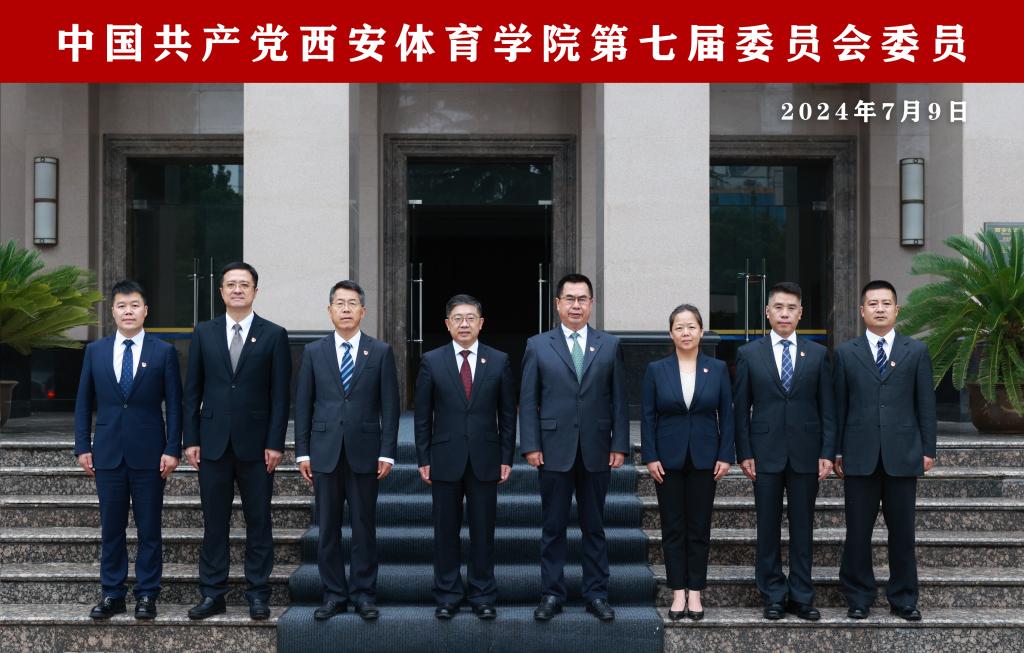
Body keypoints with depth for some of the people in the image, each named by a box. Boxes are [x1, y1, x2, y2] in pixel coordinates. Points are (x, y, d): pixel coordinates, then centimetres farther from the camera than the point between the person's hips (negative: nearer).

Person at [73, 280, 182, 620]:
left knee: (149, 527, 3)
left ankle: (146, 595, 11)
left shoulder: (163, 352, 1)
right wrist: (82, 446, 3)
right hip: (108, 452, 2)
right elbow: (84, 402, 9)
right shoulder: (95, 351, 7)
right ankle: (112, 594, 16)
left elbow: (173, 404, 0)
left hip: (149, 453, -2)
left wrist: (173, 449, -7)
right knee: (111, 527, 7)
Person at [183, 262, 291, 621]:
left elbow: (280, 395, -1)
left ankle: (258, 594, 12)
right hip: (213, 442, 2)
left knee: (258, 522, 4)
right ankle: (212, 594, 14)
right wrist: (191, 439, 1)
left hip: (256, 444, -2)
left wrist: (275, 443, -7)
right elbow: (192, 391, 7)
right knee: (214, 522, 6)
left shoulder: (274, 335, 2)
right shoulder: (204, 333, 7)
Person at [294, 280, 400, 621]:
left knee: (364, 528, 4)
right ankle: (334, 595, 14)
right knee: (328, 529, 5)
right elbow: (303, 405, 7)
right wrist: (302, 452, 1)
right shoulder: (313, 352, 7)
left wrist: (387, 452, -4)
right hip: (325, 453, 1)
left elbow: (390, 405, 2)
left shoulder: (381, 352, 4)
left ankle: (363, 594, 13)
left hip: (364, 452, -1)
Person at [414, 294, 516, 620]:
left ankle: (482, 596, 15)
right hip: (445, 459, 0)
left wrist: (507, 458, 2)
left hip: (485, 459, 0)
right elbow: (423, 415, 3)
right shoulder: (431, 361, 2)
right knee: (446, 531, 6)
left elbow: (507, 414, 6)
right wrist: (423, 459, -1)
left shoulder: (499, 361, 4)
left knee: (483, 531, 5)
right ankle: (447, 596, 16)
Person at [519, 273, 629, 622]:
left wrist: (619, 445, -1)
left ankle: (596, 594, 17)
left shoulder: (610, 345, 6)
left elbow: (619, 400, 5)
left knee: (594, 527, 9)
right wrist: (530, 446, -6)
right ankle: (552, 594, 15)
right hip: (554, 451, -1)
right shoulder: (537, 345, 3)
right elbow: (528, 401, 2)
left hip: (596, 451, 1)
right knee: (553, 527, 6)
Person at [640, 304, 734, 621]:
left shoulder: (718, 369, 2)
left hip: (704, 458, 0)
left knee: (699, 527, 4)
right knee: (673, 527, 4)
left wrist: (726, 455, -4)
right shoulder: (656, 370, 1)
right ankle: (678, 593, 11)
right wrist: (650, 457, -6)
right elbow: (647, 416, 1)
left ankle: (695, 593, 12)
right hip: (669, 459, 0)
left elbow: (727, 414, 3)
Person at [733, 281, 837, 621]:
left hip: (805, 453, 1)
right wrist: (744, 453, -3)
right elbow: (741, 409, 3)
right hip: (765, 453, -1)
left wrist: (828, 452, -2)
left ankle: (801, 596, 14)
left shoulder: (818, 354, 6)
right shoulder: (748, 354, 4)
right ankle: (773, 596, 14)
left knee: (803, 527, 6)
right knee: (768, 528, 4)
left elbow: (827, 408, 5)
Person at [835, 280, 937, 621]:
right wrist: (836, 451, 3)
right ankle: (858, 598, 14)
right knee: (858, 531, 4)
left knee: (902, 531, 6)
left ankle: (904, 599, 17)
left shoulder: (916, 351, 7)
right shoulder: (846, 353, 6)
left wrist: (928, 449, 2)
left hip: (902, 455, 0)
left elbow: (926, 403, 6)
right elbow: (839, 405, 6)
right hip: (860, 456, 0)